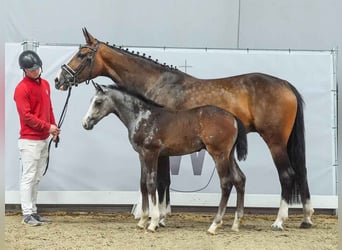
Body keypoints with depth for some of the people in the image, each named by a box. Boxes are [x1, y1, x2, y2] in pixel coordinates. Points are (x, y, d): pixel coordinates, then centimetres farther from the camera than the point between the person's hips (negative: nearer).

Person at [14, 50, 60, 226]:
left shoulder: (45, 84, 12)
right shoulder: (22, 88, -13)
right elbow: (26, 116, -17)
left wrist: (54, 128, 7)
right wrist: (47, 127, -17)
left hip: (44, 139, 8)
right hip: (29, 140, -8)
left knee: (37, 178, 11)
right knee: (28, 177, -5)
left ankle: (33, 211, 17)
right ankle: (27, 214, -3)